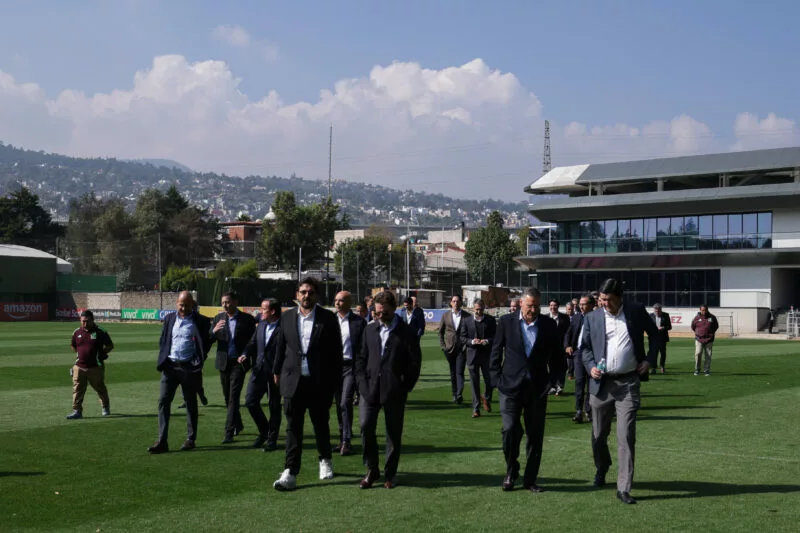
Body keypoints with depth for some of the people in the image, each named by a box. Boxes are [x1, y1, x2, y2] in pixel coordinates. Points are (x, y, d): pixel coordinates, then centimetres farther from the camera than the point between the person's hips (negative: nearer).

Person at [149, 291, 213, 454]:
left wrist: (200, 359, -2)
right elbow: (162, 341, 16)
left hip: (189, 367, -3)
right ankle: (162, 441, -5)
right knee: (163, 401, -5)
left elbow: (209, 340, 5)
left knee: (191, 403, 7)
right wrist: (162, 361, 5)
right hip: (170, 366, 3)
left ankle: (190, 439, 17)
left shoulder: (200, 321, -1)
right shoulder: (169, 319, 10)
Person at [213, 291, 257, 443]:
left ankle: (229, 432, -13)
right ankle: (237, 425, 32)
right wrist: (214, 331, -17)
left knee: (234, 397, -11)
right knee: (228, 397, 13)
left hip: (238, 362, -4)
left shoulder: (247, 319, -3)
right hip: (223, 362, 4)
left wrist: (245, 355, -14)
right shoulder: (218, 318, 7)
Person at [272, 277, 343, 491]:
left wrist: (334, 381, -4)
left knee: (321, 424, 13)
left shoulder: (328, 318, -2)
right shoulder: (287, 317, 6)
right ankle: (290, 473, -2)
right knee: (293, 427, -2)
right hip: (293, 382, 1)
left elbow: (335, 351, -1)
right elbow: (281, 347, 14)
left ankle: (325, 461, 36)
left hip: (320, 383, -1)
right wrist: (277, 371, 14)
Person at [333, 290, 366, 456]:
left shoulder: (359, 322, -1)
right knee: (339, 404, 9)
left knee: (345, 403, -13)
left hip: (351, 366, -4)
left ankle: (347, 441, -7)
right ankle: (343, 439, 18)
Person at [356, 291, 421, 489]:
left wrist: (405, 387, -6)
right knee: (366, 427, -6)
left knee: (394, 433, 4)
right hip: (370, 389, 3)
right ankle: (371, 470, 9)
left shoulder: (407, 333, -1)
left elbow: (415, 363, -2)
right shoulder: (370, 330, 11)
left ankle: (390, 473, 17)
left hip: (394, 391, -3)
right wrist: (362, 381, 1)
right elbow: (361, 357, 13)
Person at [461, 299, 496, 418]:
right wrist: (472, 341, -15)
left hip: (487, 355, 0)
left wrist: (488, 341, -16)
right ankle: (476, 409, 7)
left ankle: (486, 398, 34)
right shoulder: (467, 321, 3)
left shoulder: (490, 320, 3)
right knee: (475, 383, 2)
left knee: (489, 380, 4)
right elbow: (462, 338, 4)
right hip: (473, 355, 0)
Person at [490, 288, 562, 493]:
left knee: (535, 435, 4)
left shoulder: (548, 324, 4)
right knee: (510, 430, -10)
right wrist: (497, 379, -1)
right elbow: (496, 352, 6)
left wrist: (552, 379, 3)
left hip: (538, 388, 2)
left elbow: (557, 355, 12)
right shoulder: (507, 322, 1)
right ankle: (511, 472, 13)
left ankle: (530, 479, 16)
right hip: (511, 386, -1)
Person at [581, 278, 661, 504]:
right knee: (598, 435, 12)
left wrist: (650, 360, 1)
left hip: (628, 383, -2)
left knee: (626, 436, -8)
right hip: (601, 383, 2)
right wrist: (591, 366, -8)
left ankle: (623, 488, -4)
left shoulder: (636, 311, 2)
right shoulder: (592, 318, 4)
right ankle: (601, 468, 42)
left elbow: (655, 335, 14)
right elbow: (585, 347, 11)